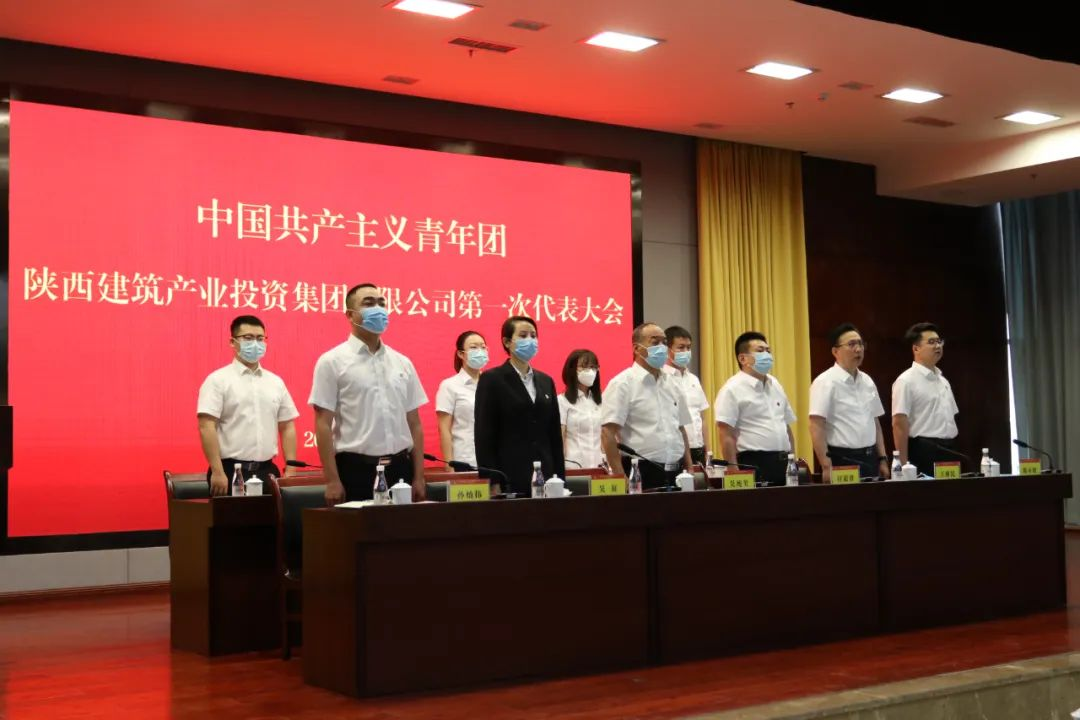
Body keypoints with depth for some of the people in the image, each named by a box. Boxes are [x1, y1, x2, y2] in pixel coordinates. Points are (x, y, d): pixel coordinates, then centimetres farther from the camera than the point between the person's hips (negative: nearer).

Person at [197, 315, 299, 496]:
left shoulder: (276, 382, 13)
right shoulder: (218, 380, -3)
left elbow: (287, 428, 14)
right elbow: (206, 427, -11)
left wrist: (290, 470, 5)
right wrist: (217, 472, -18)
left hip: (267, 471, 5)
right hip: (231, 471, -5)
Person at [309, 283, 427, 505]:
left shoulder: (402, 363, 12)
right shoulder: (332, 362, -2)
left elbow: (414, 424, 12)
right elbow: (323, 425, -6)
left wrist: (418, 477, 7)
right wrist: (332, 480, -12)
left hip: (399, 468, 5)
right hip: (355, 469, -4)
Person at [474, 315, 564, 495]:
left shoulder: (546, 381, 14)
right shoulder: (491, 379, -2)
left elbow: (554, 433, 14)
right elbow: (484, 436, -7)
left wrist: (560, 477, 8)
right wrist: (492, 482, -13)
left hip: (545, 475, 5)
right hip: (509, 478, -5)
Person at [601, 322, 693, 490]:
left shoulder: (671, 384, 14)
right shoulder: (622, 383, -7)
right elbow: (608, 433, -13)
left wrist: (689, 471, 13)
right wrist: (621, 478, -18)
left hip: (675, 473, 6)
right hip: (641, 474, -6)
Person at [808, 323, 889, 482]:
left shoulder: (867, 381, 13)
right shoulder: (825, 382, -9)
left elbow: (876, 423, 18)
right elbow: (817, 427, -15)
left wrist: (883, 459, 12)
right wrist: (826, 466, -21)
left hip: (870, 459, 7)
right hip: (842, 461, -7)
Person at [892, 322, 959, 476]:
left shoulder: (942, 380, 17)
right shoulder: (906, 381, -9)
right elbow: (899, 423, -15)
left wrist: (953, 451, 16)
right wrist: (903, 463, -20)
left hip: (948, 451, 8)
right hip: (924, 452, -8)